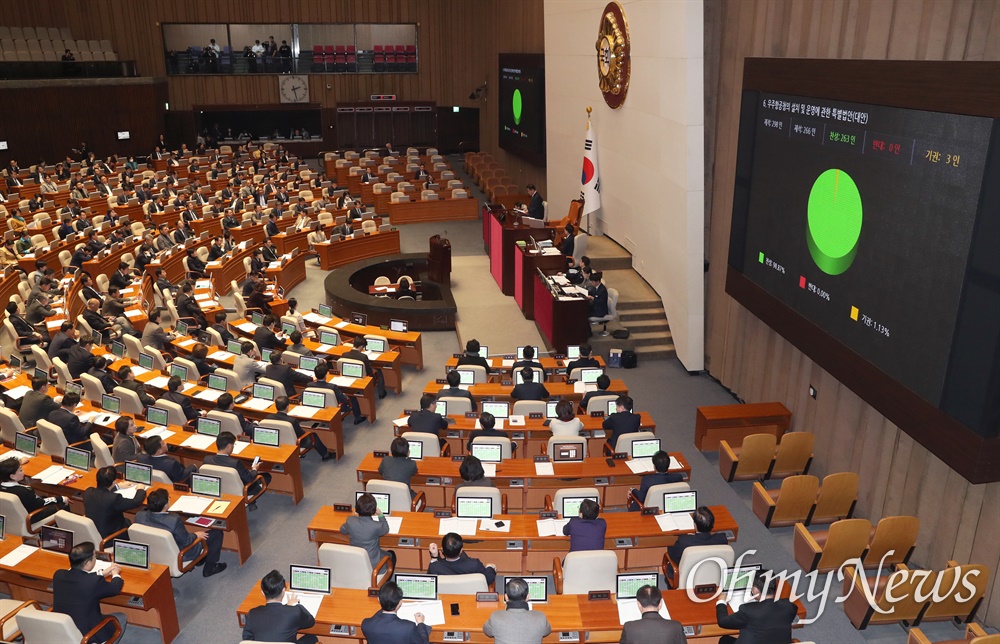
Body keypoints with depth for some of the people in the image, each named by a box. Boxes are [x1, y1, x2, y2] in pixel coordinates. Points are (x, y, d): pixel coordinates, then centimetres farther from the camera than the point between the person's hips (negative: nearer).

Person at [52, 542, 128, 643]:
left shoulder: (58, 575, -11)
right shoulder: (94, 581, -27)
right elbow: (115, 588, -7)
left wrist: (103, 574, 19)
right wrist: (115, 574, 14)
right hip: (85, 635, -6)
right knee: (121, 617, 18)